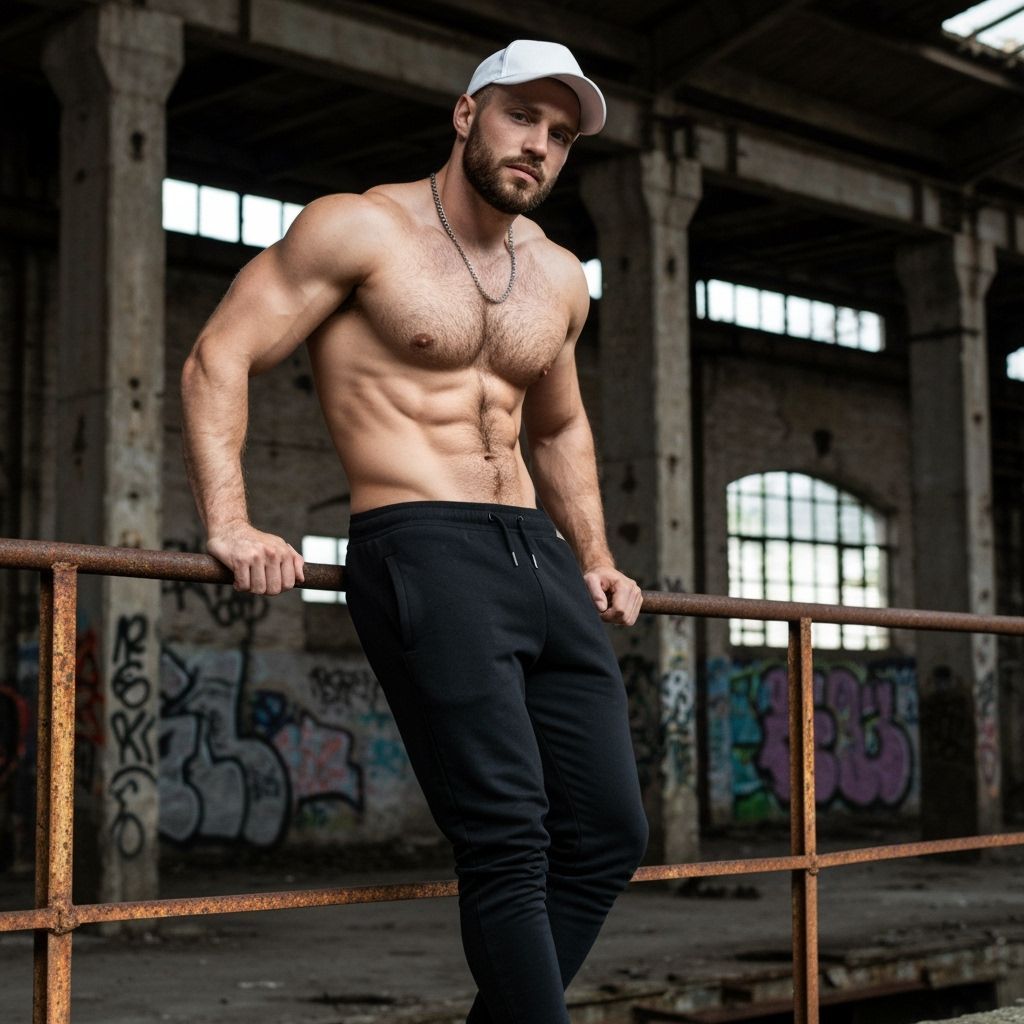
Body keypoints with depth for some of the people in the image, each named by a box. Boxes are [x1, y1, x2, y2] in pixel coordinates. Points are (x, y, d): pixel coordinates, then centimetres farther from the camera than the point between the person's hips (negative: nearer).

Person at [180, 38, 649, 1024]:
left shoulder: (558, 278, 19)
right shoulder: (360, 229, 0)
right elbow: (217, 361, -4)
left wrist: (595, 561, 23)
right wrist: (228, 526, -17)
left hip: (539, 556, 7)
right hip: (420, 551, -7)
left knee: (607, 833, 2)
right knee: (508, 844, -16)